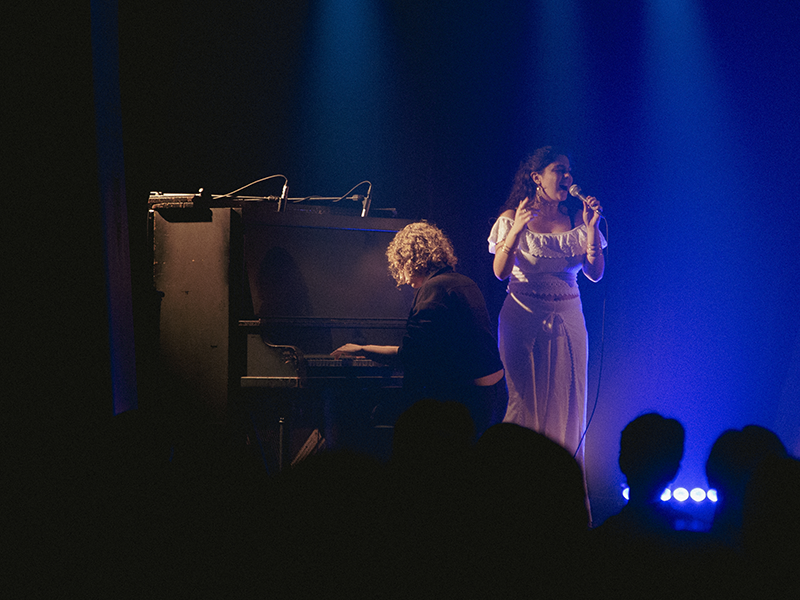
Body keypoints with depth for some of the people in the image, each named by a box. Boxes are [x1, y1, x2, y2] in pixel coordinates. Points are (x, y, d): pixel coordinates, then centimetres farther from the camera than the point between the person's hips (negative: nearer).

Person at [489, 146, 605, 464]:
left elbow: (596, 273, 1)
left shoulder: (576, 218, 7)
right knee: (524, 399, -3)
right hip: (524, 318, -3)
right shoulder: (513, 217, 0)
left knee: (566, 402, 3)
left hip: (568, 318, 3)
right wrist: (516, 229, -22)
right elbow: (500, 272, -10)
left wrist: (591, 228, -8)